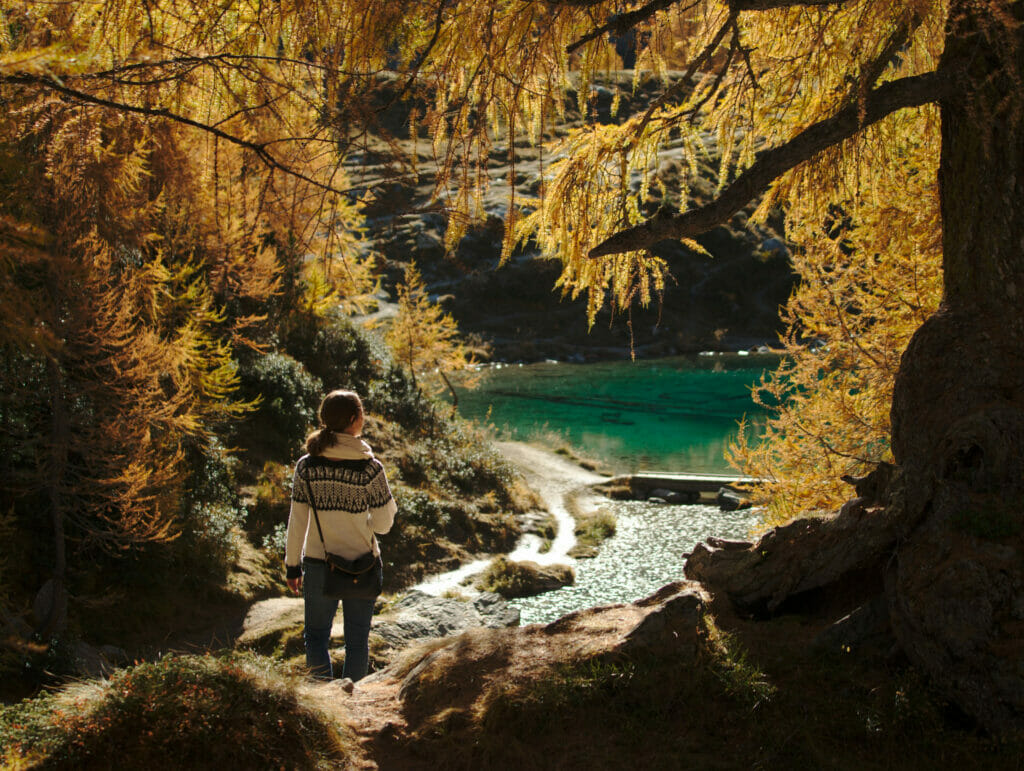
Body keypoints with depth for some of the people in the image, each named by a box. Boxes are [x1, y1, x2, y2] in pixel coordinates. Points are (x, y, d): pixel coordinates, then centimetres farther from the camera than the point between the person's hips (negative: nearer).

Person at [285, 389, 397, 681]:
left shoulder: (307, 465, -7)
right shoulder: (370, 468, -13)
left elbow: (297, 522, -1)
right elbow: (383, 524, -9)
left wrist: (292, 565, 9)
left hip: (318, 564, 1)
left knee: (316, 635, 17)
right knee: (357, 640, 15)